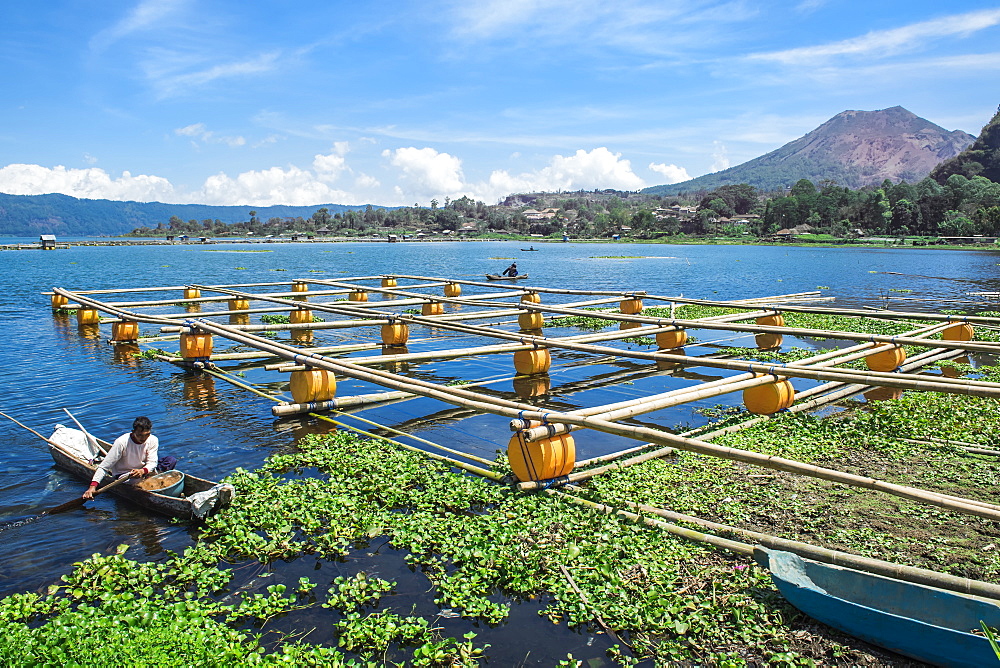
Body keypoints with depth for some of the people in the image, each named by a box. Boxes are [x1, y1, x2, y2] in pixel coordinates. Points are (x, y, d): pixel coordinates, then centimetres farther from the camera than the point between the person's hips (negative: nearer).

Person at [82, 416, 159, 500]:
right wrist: (92, 486, -31)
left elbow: (152, 463, -11)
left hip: (142, 471, 4)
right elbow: (104, 467, -21)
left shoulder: (153, 440, -11)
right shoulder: (121, 442, -23)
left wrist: (143, 471, -35)